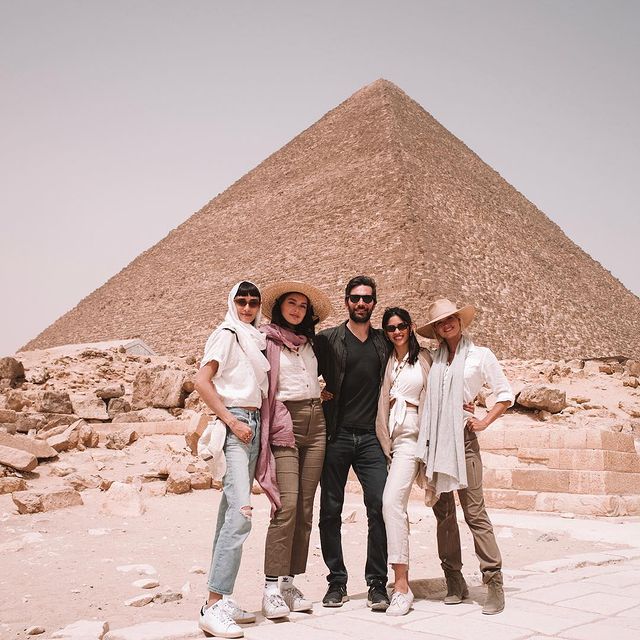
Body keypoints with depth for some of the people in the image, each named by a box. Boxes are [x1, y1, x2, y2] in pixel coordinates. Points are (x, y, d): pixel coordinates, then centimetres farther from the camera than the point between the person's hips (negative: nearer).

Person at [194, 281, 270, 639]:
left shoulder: (257, 340, 19)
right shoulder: (226, 335, -3)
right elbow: (202, 381, -11)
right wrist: (233, 421, -15)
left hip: (254, 425, 8)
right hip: (234, 423, -8)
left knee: (232, 513, 8)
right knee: (241, 511, -18)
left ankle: (222, 600, 13)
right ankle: (214, 605, -16)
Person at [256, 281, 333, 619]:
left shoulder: (309, 342, 17)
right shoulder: (266, 340, 0)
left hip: (315, 423, 6)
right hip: (284, 425, -6)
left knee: (305, 507, 3)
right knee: (286, 504, -16)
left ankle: (290, 582, 10)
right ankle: (271, 588, -11)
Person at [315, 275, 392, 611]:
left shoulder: (383, 341, 12)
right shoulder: (327, 339, 5)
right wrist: (319, 392, -6)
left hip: (370, 436, 1)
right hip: (336, 435, -1)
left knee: (380, 506, -7)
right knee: (330, 511, 3)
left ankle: (377, 584, 5)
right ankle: (336, 582, 16)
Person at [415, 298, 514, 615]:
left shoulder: (480, 355, 6)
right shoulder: (432, 359, 13)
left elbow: (505, 395, 9)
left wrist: (484, 422, -1)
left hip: (462, 438, -3)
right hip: (433, 440, 3)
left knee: (474, 511, -8)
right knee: (443, 513, 5)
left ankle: (494, 581, -3)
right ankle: (455, 581, 14)